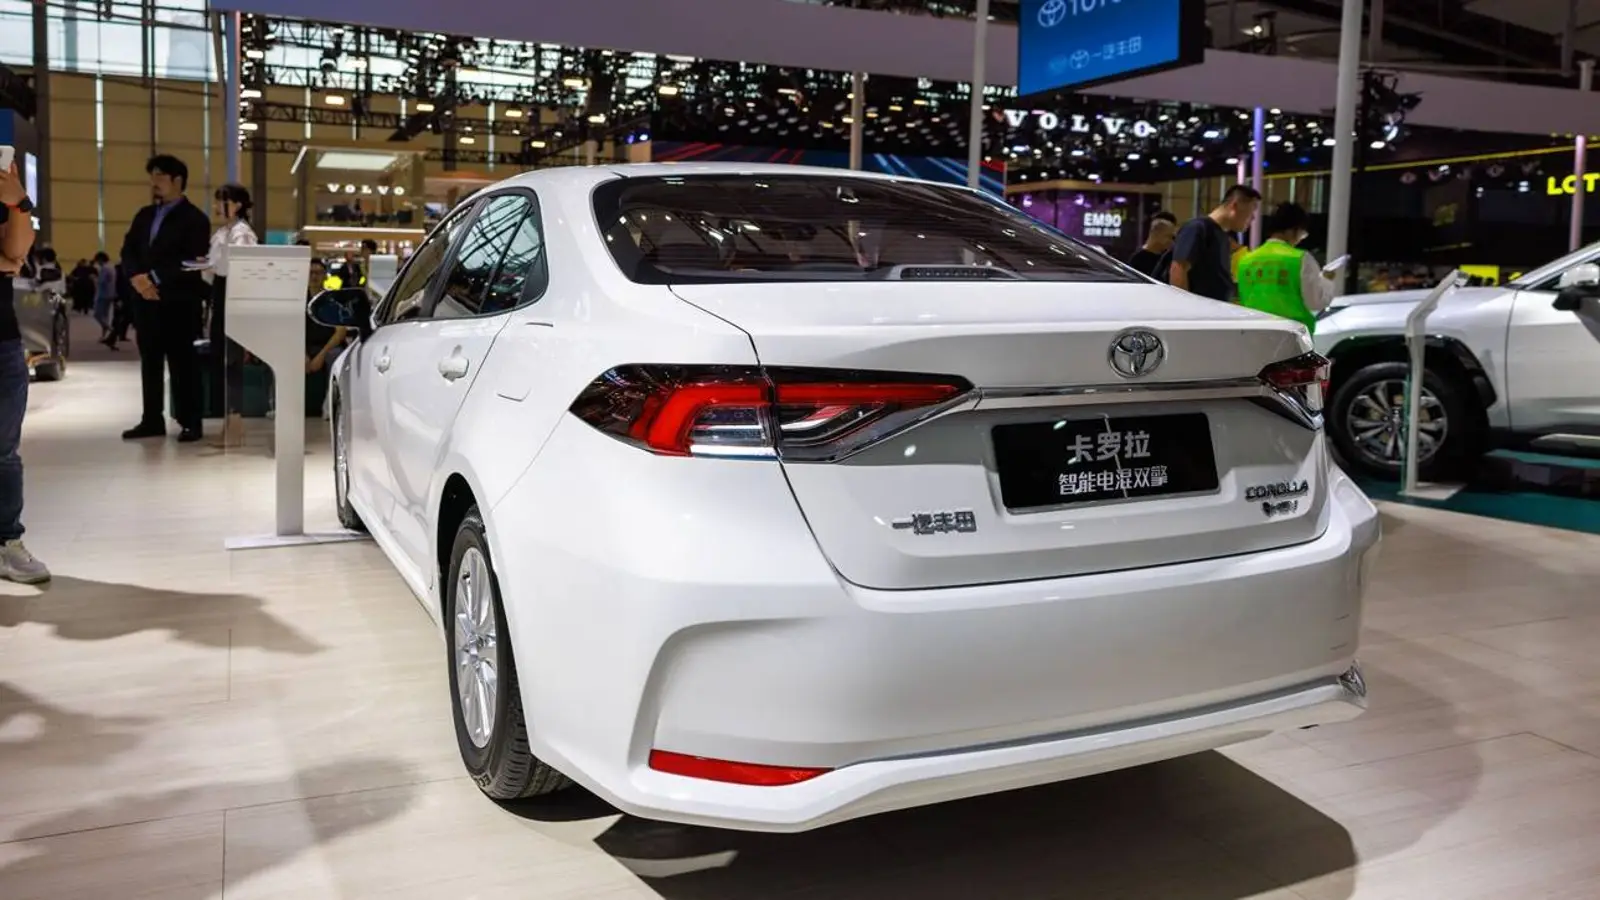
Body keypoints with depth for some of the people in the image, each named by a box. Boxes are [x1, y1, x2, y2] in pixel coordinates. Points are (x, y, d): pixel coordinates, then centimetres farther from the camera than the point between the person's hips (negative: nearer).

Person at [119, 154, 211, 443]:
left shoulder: (195, 219, -5)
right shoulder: (144, 215, 18)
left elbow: (193, 262, -15)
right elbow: (128, 250, 12)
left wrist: (156, 278, -18)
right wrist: (137, 277, -8)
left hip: (177, 303, -7)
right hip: (145, 300, 7)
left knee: (183, 364, -2)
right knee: (150, 363, 10)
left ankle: (190, 423, 3)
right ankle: (152, 420, 17)